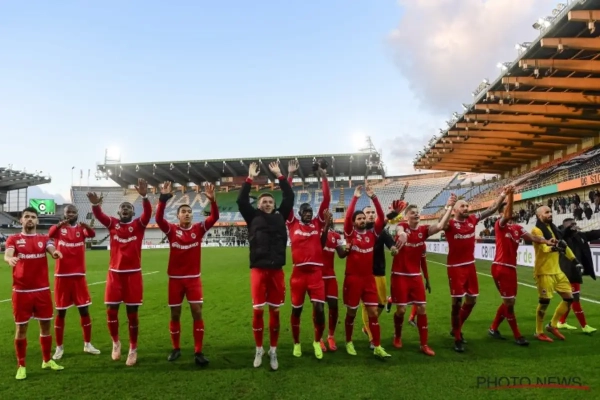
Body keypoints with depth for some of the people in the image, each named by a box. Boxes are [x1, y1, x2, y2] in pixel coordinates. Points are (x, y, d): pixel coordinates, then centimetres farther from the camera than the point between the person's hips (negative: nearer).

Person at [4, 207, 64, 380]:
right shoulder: (13, 239, 2)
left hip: (42, 290, 2)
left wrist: (55, 253, -37)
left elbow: (52, 249, -12)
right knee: (21, 328, 6)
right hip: (21, 291, -2)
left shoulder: (44, 239, 6)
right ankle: (21, 366, 21)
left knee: (46, 325, 10)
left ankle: (47, 360, 27)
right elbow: (7, 255, -16)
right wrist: (9, 259, -40)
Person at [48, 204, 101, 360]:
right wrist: (60, 224, -46)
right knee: (61, 312, 6)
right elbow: (50, 234, -24)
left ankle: (87, 344, 19)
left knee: (84, 309, 5)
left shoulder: (81, 229, 3)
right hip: (62, 276, -1)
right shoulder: (58, 228, 1)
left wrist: (86, 226, -43)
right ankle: (59, 347, 20)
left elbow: (92, 234, -20)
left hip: (79, 275, 1)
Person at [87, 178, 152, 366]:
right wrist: (95, 204, -35)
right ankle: (116, 342, 30)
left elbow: (148, 213, -18)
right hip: (115, 273, 2)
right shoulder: (112, 223, 6)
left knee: (132, 313, 5)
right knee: (111, 310, 4)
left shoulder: (138, 225, 0)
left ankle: (133, 349, 21)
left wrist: (144, 196, -37)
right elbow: (99, 215, -12)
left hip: (133, 274, -2)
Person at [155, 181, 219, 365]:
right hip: (175, 278, 0)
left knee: (197, 312, -3)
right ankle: (176, 349, 28)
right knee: (175, 314, 10)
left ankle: (198, 352, 6)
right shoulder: (171, 229, -2)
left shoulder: (199, 229, 0)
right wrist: (163, 198, -30)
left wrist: (212, 200, -25)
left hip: (194, 278, 0)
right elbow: (158, 218, -18)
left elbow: (214, 217, -11)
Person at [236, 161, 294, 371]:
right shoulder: (253, 217, 9)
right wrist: (250, 178, 2)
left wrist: (279, 176, 10)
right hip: (258, 269, -1)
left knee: (275, 311, 8)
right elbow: (241, 200, 0)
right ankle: (259, 349, 20)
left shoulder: (280, 216, 12)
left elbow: (290, 197, 9)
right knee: (258, 310, 1)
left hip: (276, 270, 1)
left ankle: (273, 350, 22)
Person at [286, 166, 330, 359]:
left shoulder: (317, 223, 9)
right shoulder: (293, 224, 6)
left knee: (319, 309, -3)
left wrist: (324, 178, 4)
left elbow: (326, 200, 6)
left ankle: (317, 342, 23)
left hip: (316, 272, 1)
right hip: (298, 273, -1)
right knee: (296, 309, 11)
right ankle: (296, 343, 31)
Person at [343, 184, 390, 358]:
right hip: (353, 278, -3)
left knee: (374, 313, 4)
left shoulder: (372, 233, 6)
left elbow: (381, 218, -4)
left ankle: (377, 347, 12)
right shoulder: (350, 233, -3)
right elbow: (347, 216, -18)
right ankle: (349, 342, 28)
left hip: (369, 278, 3)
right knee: (351, 312, 10)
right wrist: (355, 197, -17)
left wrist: (373, 197, -11)